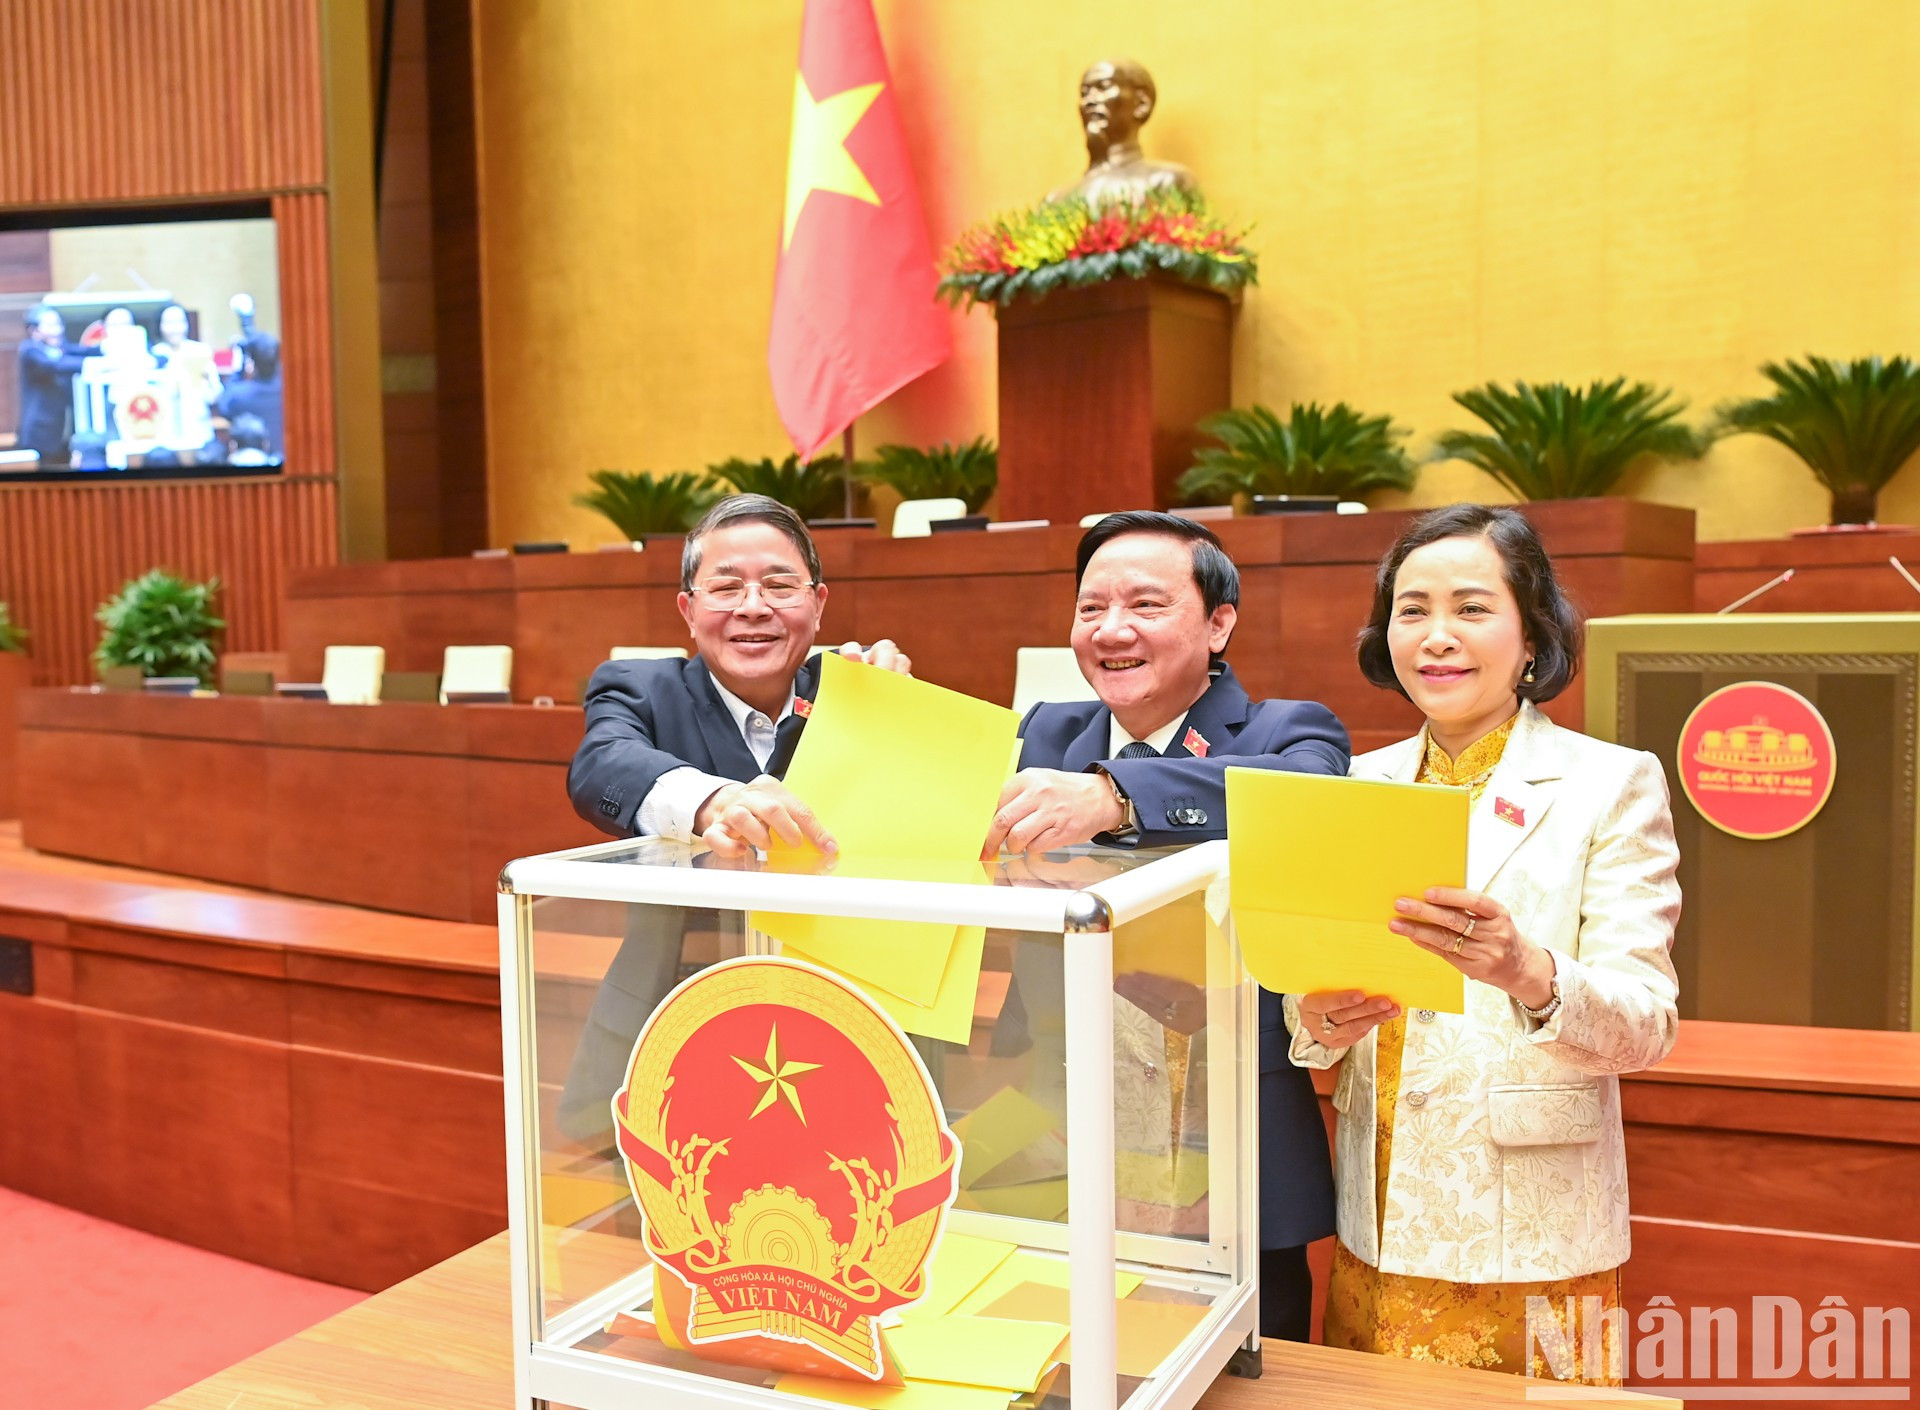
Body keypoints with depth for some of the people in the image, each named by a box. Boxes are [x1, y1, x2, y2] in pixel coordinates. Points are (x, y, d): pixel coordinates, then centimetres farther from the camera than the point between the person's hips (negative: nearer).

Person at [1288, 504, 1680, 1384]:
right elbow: (1311, 998, 7)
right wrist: (1320, 1019, -16)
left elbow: (1646, 1027, -11)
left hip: (1530, 1241, -3)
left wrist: (1530, 974, -31)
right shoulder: (1363, 783, 5)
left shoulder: (1611, 783, -6)